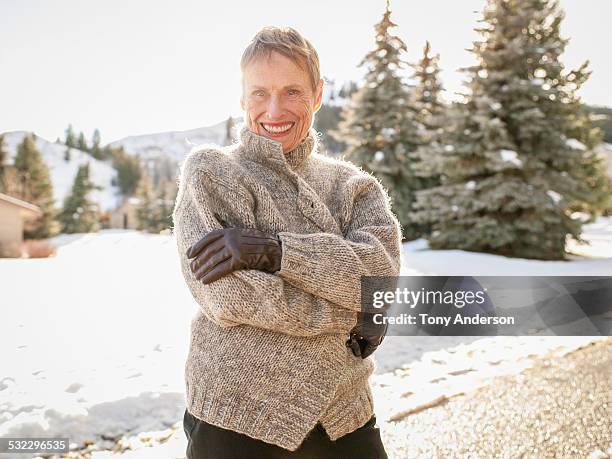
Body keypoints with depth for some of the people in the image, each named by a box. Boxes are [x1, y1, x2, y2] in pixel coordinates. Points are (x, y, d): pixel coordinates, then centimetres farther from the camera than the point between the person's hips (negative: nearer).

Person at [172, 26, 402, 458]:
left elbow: (382, 272, -12)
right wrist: (350, 317, -12)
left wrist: (273, 249, -23)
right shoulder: (209, 170, -5)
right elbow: (225, 294, -17)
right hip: (238, 417, -3)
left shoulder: (352, 184, 5)